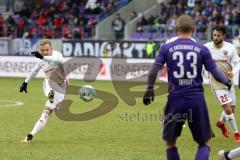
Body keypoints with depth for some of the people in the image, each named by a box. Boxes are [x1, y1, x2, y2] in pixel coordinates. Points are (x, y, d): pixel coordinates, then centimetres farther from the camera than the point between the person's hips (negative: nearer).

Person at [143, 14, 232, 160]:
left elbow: (154, 70, -5)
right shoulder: (202, 49, 2)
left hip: (175, 100, 0)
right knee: (204, 144, 12)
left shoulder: (166, 47, 2)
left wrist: (150, 89, 7)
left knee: (170, 143, 17)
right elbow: (215, 72, 2)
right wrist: (227, 82, 21)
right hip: (197, 100, 0)